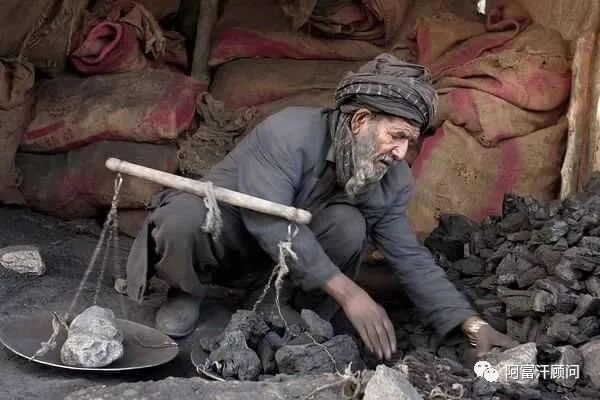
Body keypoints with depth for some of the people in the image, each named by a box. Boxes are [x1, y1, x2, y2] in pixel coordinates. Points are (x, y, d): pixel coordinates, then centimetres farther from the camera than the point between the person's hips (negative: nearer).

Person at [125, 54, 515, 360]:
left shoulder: (392, 179, -11)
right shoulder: (289, 132, -31)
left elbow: (411, 258, -8)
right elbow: (269, 221, -39)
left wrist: (472, 324, -17)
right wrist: (346, 290, -40)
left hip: (280, 262, 4)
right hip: (221, 230, -4)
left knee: (348, 225, -26)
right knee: (184, 218, -39)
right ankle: (188, 293, -6)